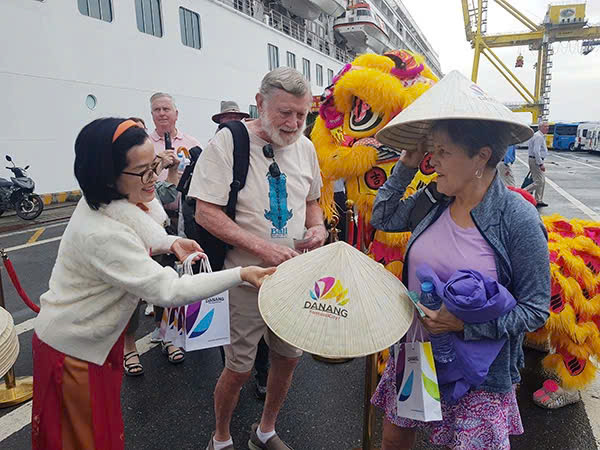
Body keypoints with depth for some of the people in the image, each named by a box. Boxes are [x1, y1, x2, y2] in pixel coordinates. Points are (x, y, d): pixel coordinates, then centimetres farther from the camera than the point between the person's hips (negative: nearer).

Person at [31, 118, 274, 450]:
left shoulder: (116, 202, -7)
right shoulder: (102, 233, -36)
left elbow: (129, 243, 12)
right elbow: (169, 292, -37)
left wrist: (170, 243, -7)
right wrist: (241, 274, -35)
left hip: (98, 334, 8)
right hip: (73, 350, -8)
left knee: (105, 422, 26)